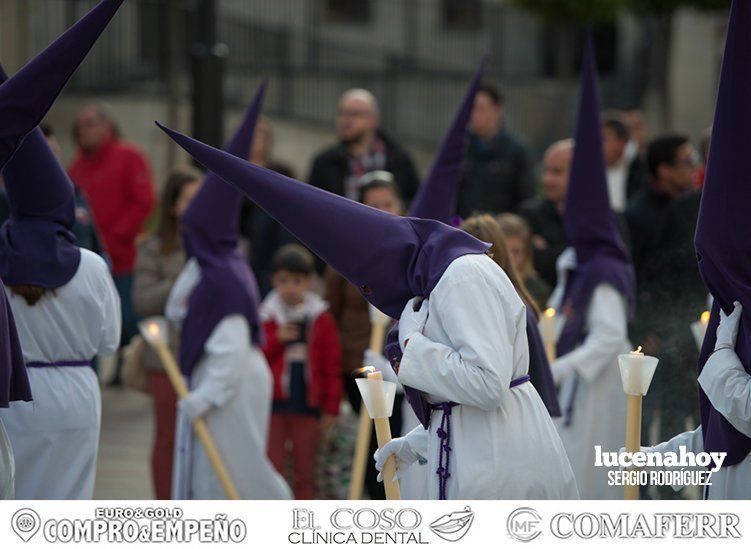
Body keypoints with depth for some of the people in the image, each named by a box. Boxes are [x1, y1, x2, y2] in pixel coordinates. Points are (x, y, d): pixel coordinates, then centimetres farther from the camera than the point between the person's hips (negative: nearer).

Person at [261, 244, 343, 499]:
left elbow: (332, 366, 4)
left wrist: (331, 408, 0)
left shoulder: (321, 319, 3)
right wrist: (276, 340, -15)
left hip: (308, 404, 1)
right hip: (274, 403, 0)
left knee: (305, 472, 8)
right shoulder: (265, 317, 2)